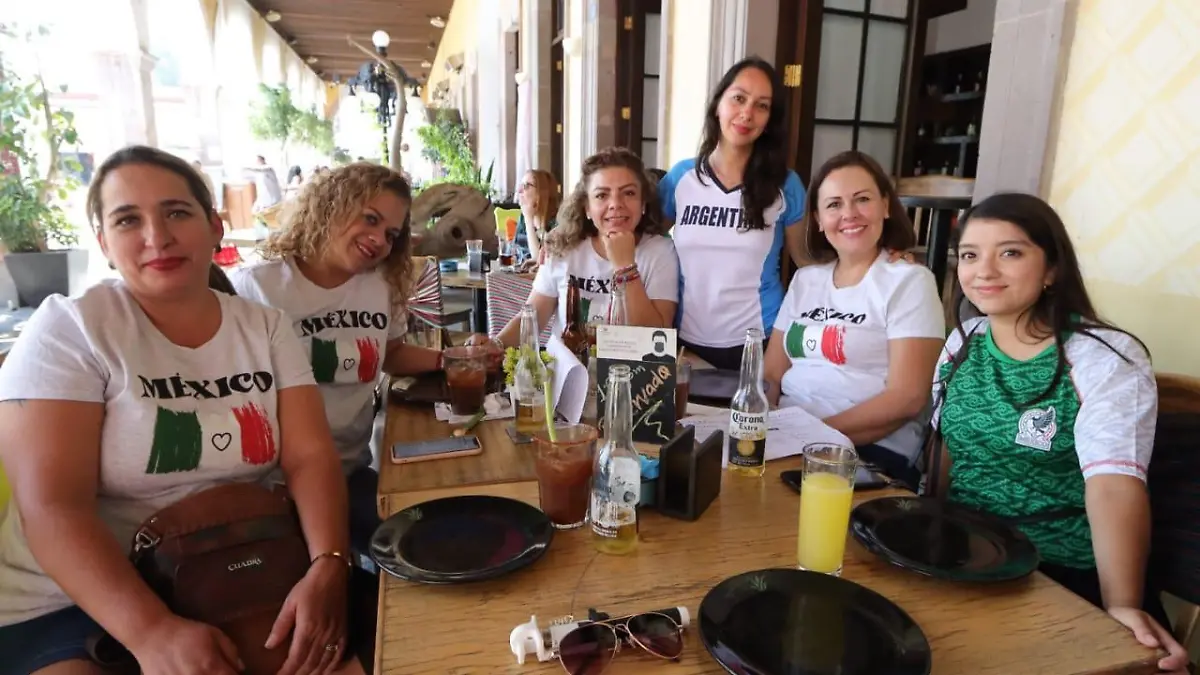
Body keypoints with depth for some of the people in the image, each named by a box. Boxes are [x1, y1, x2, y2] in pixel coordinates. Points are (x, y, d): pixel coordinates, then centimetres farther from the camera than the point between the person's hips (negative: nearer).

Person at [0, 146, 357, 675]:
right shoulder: (70, 329, -8)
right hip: (66, 603, -2)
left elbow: (310, 457, -6)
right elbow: (52, 507, -16)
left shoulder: (265, 328, 1)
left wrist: (327, 568, -24)